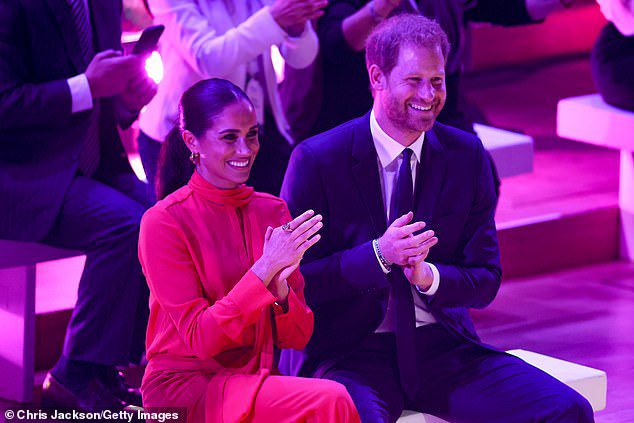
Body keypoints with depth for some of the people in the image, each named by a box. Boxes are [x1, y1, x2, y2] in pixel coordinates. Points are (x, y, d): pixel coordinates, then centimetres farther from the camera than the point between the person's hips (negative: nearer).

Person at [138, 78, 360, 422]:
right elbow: (199, 340, -13)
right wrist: (264, 270, -20)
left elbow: (297, 338, 6)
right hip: (185, 388, -5)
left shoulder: (273, 211, 9)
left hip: (254, 383, 5)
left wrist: (280, 287, -15)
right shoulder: (164, 222, -7)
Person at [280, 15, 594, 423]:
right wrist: (378, 255, -22)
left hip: (442, 344, 4)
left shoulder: (467, 156, 6)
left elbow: (486, 281, 7)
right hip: (348, 354, -4)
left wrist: (428, 277, -15)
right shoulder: (317, 160, -5)